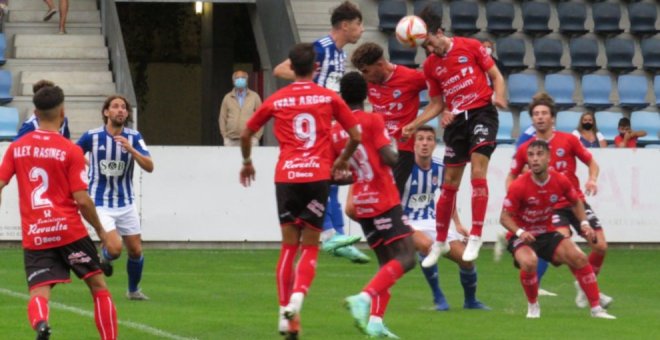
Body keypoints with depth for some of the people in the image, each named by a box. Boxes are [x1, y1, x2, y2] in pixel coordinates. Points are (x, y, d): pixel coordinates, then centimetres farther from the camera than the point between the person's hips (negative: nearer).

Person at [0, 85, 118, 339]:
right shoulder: (70, 151, -5)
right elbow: (82, 200, -8)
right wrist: (100, 230, 5)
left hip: (34, 236, 2)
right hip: (68, 230, -2)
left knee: (39, 294, -5)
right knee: (98, 287, 12)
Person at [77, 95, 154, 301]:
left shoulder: (134, 137, -5)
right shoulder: (92, 136, -9)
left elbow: (149, 167, -16)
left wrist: (131, 149, -28)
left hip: (126, 203, 3)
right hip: (101, 204, -3)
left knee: (136, 251, 6)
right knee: (114, 249, -18)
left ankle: (133, 290, 30)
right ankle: (104, 257, 18)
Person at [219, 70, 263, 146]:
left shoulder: (254, 96, 8)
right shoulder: (228, 98, 11)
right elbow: (222, 118, 12)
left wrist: (256, 137, -3)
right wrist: (225, 137, 2)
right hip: (231, 141, 1)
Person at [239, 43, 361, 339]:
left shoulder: (276, 100, 8)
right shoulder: (329, 98, 4)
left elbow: (246, 133, 16)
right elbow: (355, 136, 5)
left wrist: (247, 163, 33)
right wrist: (342, 161, 23)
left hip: (286, 177, 1)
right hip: (317, 177, -1)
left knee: (289, 246, 10)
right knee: (310, 247, 4)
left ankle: (285, 312, 7)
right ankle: (297, 297, -20)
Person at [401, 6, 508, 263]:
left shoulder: (470, 47, -4)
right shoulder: (430, 66, 7)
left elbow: (495, 75, 2)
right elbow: (436, 104, 13)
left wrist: (498, 96, -17)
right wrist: (414, 124, 0)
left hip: (481, 112, -4)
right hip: (456, 119, 4)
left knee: (478, 171, -19)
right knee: (450, 182, 7)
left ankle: (475, 237, -19)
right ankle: (440, 242, 18)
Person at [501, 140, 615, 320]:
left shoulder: (560, 181, -9)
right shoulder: (518, 186, -21)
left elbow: (576, 202, 11)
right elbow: (505, 217, -15)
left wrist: (584, 223, -5)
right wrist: (519, 232, -33)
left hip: (547, 233, 4)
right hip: (522, 236, -4)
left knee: (579, 258, -11)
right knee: (529, 262, -35)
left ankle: (596, 308, 1)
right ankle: (533, 307, -8)